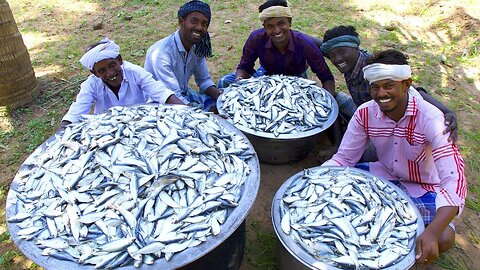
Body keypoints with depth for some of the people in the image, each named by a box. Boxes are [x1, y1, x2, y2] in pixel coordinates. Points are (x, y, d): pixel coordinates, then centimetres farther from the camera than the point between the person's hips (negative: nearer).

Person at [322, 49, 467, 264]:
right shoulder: (365, 113, -17)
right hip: (385, 175, 3)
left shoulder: (430, 119, -29)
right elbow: (343, 158, -11)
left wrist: (432, 232, -49)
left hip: (424, 188, -3)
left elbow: (454, 179, -35)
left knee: (444, 238, -28)